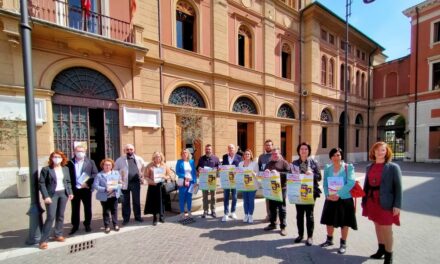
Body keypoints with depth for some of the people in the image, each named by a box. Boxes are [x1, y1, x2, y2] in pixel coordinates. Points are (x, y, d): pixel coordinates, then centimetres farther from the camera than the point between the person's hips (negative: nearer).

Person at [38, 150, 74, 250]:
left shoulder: (66, 169, 7)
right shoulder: (46, 169, -5)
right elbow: (41, 183, -7)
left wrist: (70, 192, 4)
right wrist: (46, 196, -14)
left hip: (63, 193, 4)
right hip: (52, 194, -4)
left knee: (60, 215, 11)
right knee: (51, 216, -7)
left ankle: (58, 235, 25)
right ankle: (44, 240, 8)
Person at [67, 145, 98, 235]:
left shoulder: (90, 162, 1)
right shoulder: (70, 163, 2)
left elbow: (95, 174, -3)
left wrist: (87, 183, -15)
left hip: (86, 189, 0)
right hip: (74, 189, 0)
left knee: (87, 208, 10)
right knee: (75, 209, 11)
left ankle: (87, 224, 26)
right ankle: (75, 226, 28)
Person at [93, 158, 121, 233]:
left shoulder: (116, 173, 3)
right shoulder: (99, 175, -7)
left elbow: (120, 182, 9)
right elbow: (95, 185, -12)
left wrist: (115, 187, -6)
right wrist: (105, 189, -20)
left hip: (114, 195, 2)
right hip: (104, 197, -2)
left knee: (114, 210, 11)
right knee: (105, 212, 9)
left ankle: (115, 224, 26)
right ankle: (107, 226, 23)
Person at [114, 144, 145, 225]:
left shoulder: (139, 159, 3)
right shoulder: (120, 160, -2)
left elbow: (143, 168, 16)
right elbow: (115, 171, 3)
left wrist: (141, 176, 7)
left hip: (136, 182, 1)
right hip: (125, 183, -1)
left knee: (137, 201, 11)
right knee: (125, 202, 10)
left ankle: (137, 216, 26)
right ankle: (126, 218, 24)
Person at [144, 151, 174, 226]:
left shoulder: (164, 165, 5)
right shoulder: (150, 166, -1)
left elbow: (169, 175, 7)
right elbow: (145, 176, -3)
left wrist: (164, 176, -12)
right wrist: (150, 181, -19)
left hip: (162, 186, 2)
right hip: (153, 186, -1)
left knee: (162, 201, 7)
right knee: (153, 202, 4)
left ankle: (161, 216, 25)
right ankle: (155, 218, 20)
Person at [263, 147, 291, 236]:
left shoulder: (284, 163, -1)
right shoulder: (269, 163, 16)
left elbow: (289, 173, -13)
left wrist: (278, 173, -22)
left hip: (281, 188, -5)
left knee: (281, 208, 4)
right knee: (272, 207, 14)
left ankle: (283, 227, 16)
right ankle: (272, 224, 29)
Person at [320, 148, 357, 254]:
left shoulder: (348, 167, -8)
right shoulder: (327, 168, 2)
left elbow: (351, 183, -19)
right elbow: (325, 184, 2)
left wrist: (338, 194, -23)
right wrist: (327, 195, -12)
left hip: (344, 199, -3)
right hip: (330, 199, 4)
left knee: (344, 222, 10)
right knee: (329, 220, 16)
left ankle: (343, 244, 30)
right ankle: (329, 240, 36)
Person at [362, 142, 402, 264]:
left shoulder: (393, 167, -8)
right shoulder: (369, 167, 5)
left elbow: (398, 187, -9)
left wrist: (397, 205, -13)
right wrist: (364, 200, 8)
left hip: (386, 203, -4)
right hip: (372, 201, 5)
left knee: (386, 229, 5)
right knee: (377, 226, 17)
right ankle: (381, 249, 35)